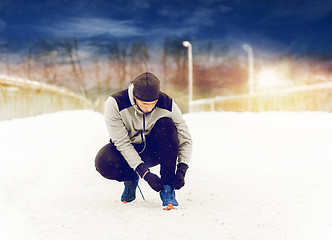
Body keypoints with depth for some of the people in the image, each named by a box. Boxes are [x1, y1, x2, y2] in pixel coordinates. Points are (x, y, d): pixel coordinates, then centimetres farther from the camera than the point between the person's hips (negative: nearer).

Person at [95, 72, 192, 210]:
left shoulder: (167, 104, -22)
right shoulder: (114, 104, -27)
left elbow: (185, 140, -14)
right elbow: (122, 142, -25)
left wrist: (181, 171, -27)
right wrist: (144, 173, -31)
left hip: (153, 151, 1)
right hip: (126, 152, -1)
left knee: (166, 125, -30)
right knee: (104, 163, -33)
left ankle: (167, 188, -23)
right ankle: (131, 178, 4)